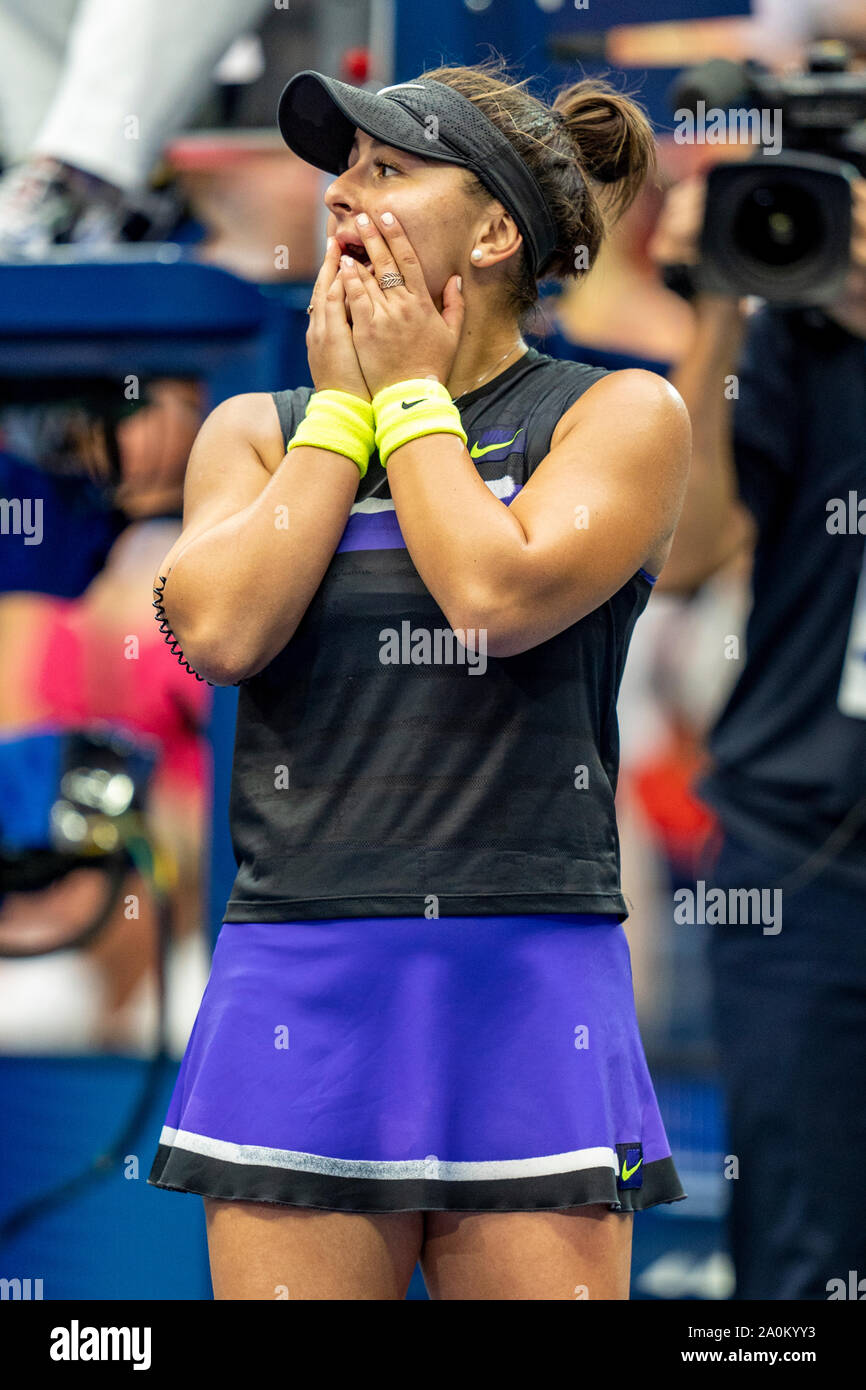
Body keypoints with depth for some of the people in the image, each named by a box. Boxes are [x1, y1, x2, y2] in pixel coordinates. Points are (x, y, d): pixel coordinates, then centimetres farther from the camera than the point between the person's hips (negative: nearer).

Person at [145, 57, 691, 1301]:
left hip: (528, 983, -2)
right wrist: (343, 404, 4)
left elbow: (500, 594, -13)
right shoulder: (260, 431, 16)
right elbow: (217, 628, -3)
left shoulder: (619, 417, 6)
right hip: (296, 995, 3)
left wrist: (410, 393, 1)